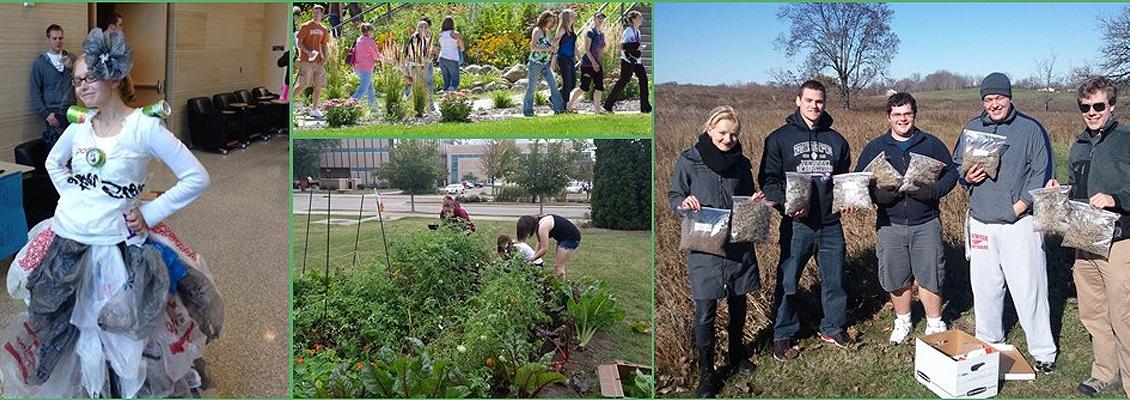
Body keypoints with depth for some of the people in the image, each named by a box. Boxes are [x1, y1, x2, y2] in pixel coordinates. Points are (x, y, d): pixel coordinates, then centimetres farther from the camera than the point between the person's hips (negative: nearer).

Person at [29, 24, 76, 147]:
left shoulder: (71, 58, 13)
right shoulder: (40, 62, 5)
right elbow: (35, 91, 2)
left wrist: (71, 67, -13)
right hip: (53, 113, -2)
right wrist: (45, 113, -7)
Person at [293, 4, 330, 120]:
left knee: (319, 86, 3)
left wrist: (324, 58, 3)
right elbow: (299, 43, -5)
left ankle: (314, 110, 12)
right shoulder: (306, 26, -3)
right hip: (306, 60, -5)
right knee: (302, 85, -11)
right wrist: (307, 52, -21)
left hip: (318, 61, 5)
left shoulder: (323, 30, 13)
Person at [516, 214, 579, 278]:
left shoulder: (542, 227, -25)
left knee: (558, 266, -9)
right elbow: (540, 243, 12)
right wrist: (534, 255, 4)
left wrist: (532, 259, -11)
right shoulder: (537, 224, 3)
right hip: (564, 238, 10)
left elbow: (544, 249, -23)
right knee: (558, 265, 12)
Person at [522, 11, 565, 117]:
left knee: (553, 84, -2)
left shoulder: (546, 32, 14)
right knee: (531, 87, 0)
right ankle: (527, 110, 9)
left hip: (545, 63, 8)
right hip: (535, 63, -7)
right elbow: (533, 47, -18)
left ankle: (558, 107, -1)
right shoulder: (537, 30, -10)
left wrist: (552, 47, 6)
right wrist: (547, 49, -21)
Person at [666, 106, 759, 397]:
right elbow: (673, 196, 1)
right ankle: (706, 372, 12)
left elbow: (747, 200, 16)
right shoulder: (689, 161, -5)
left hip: (738, 244, 4)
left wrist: (754, 202, -5)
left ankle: (736, 355, 38)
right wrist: (684, 203, -20)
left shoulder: (741, 163, 6)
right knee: (705, 310, -2)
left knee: (738, 303, 15)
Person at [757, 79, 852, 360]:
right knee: (788, 281, 2)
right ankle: (783, 335, 16)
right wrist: (785, 203, -20)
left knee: (835, 279, 13)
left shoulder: (836, 140, 11)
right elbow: (767, 179, -4)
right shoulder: (780, 138, -1)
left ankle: (833, 328, 30)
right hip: (797, 224, -4)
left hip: (831, 224, 4)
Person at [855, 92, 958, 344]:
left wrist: (934, 191, -14)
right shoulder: (875, 148, 6)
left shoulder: (932, 144, 5)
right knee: (896, 277, 8)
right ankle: (903, 322, 28)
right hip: (890, 224, 1)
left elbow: (951, 172, 6)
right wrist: (877, 195, -13)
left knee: (929, 276, 2)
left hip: (926, 223, -1)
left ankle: (935, 324, 20)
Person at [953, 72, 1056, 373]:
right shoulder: (972, 128, 11)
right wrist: (966, 177, -4)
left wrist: (1018, 207, -12)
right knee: (984, 289, 12)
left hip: (1019, 223, -4)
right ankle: (988, 344, 28)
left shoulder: (1031, 129, -1)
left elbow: (1041, 173, -4)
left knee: (1028, 289, -3)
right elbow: (956, 165, 18)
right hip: (980, 223, 4)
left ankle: (1043, 351, 10)